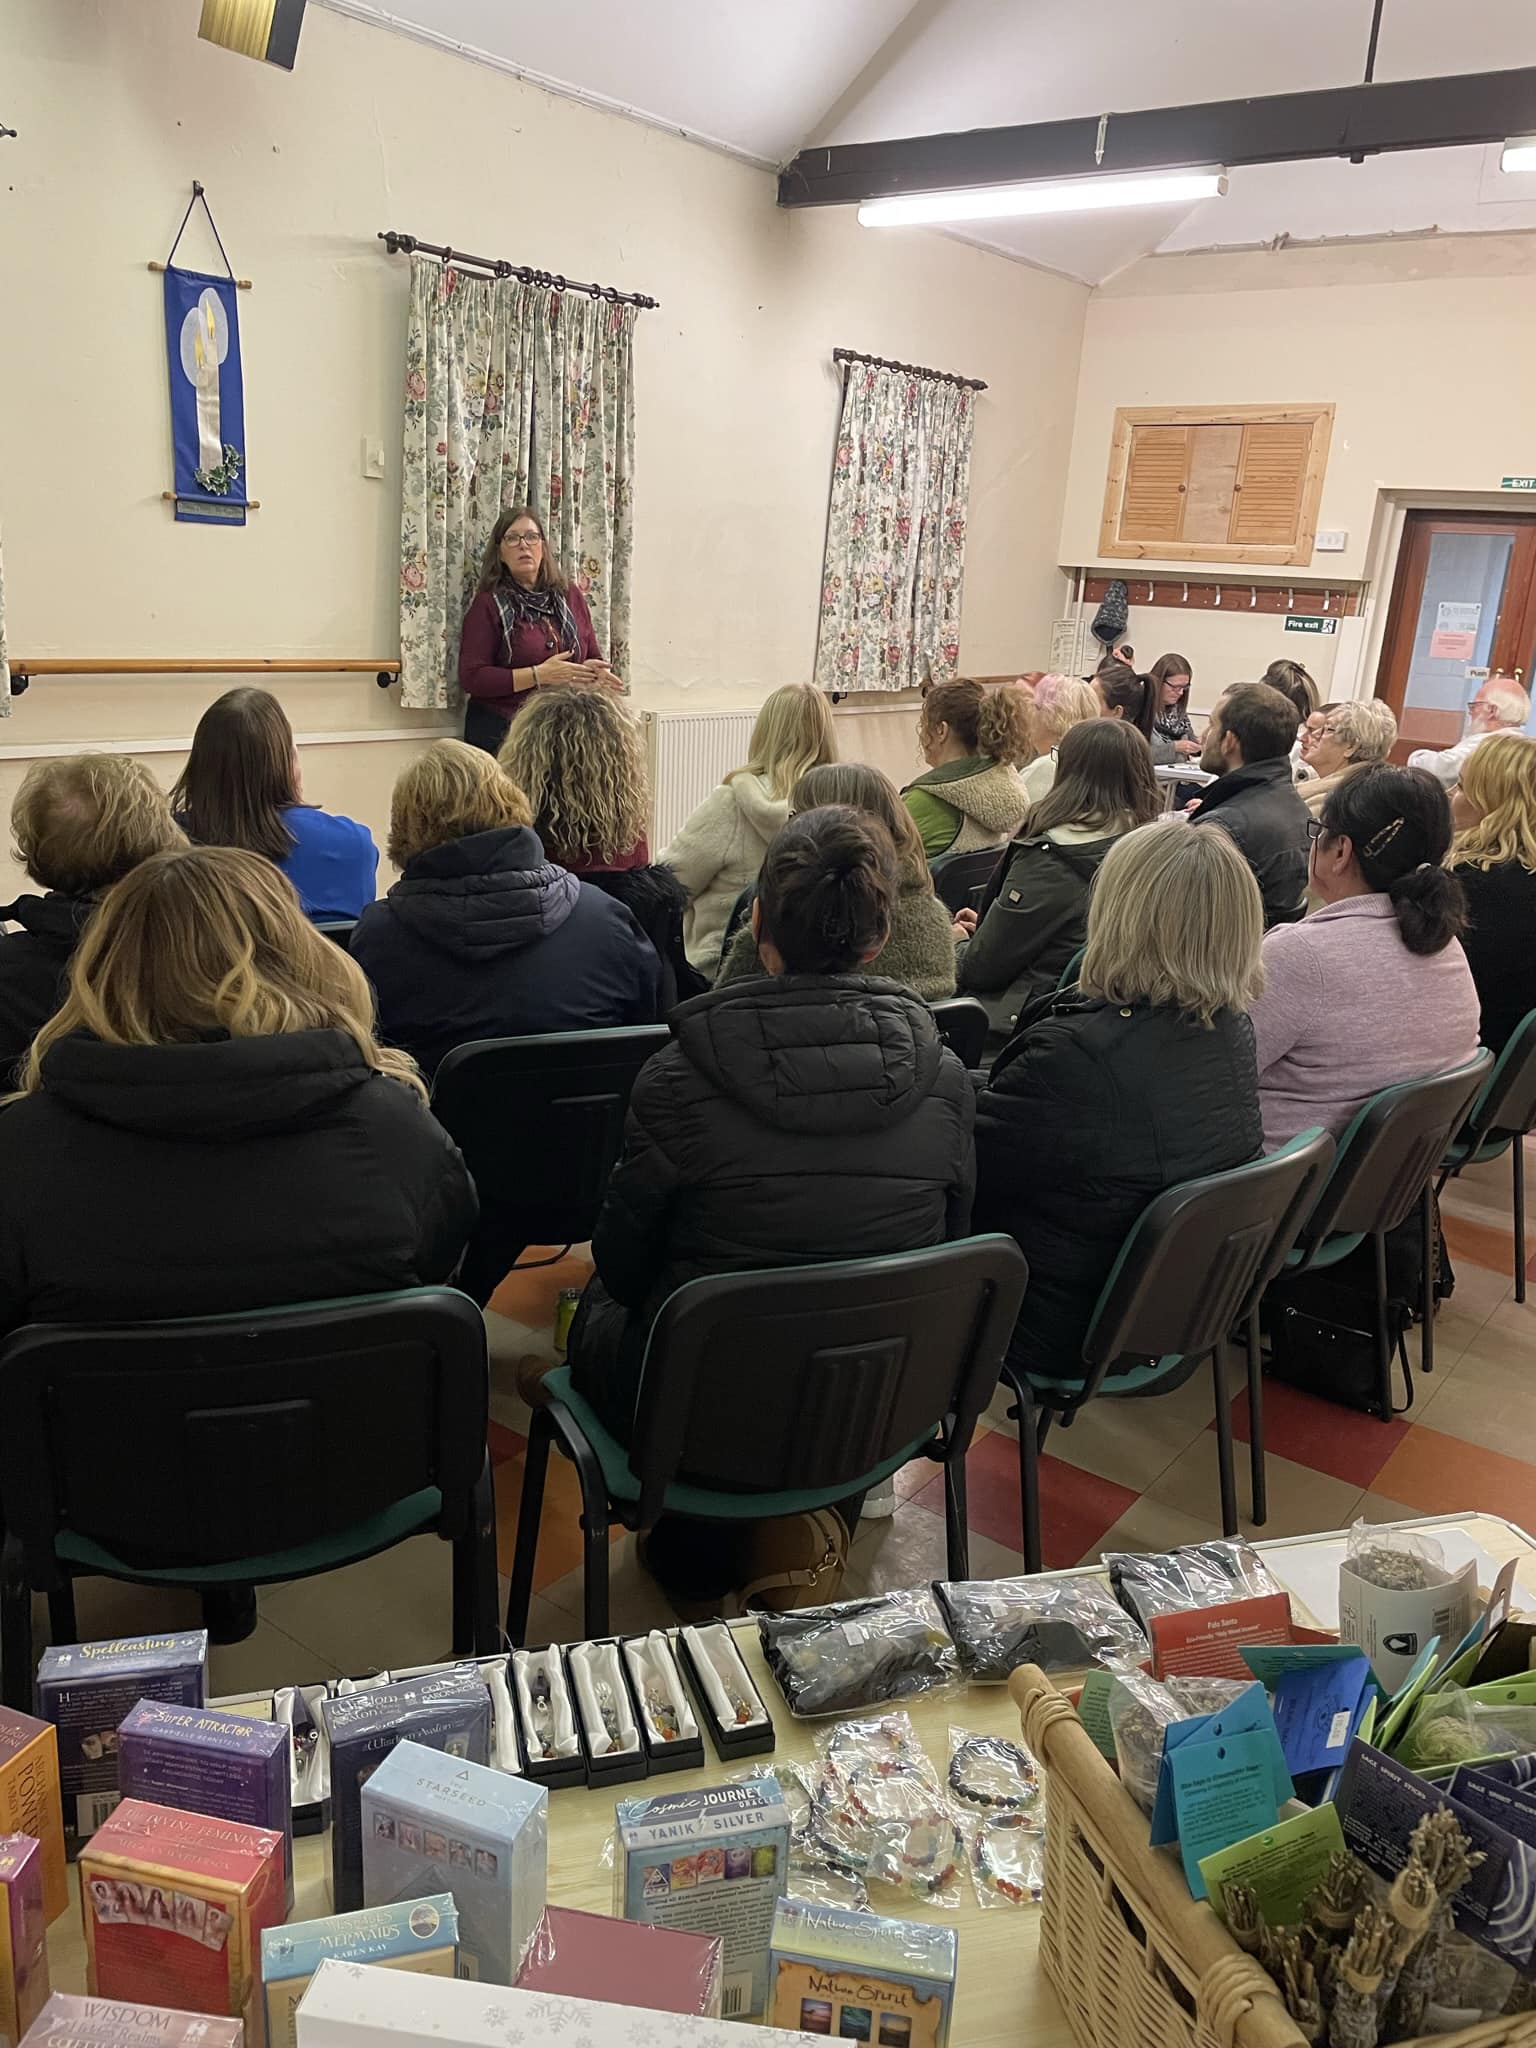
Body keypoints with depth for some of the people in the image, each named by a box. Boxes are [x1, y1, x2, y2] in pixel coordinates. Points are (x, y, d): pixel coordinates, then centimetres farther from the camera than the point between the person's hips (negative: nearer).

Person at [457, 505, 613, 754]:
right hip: (499, 733, -3)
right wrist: (539, 675, -17)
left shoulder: (569, 596, 11)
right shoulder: (487, 604, -2)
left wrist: (593, 671, -8)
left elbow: (593, 657, 18)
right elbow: (471, 678, -11)